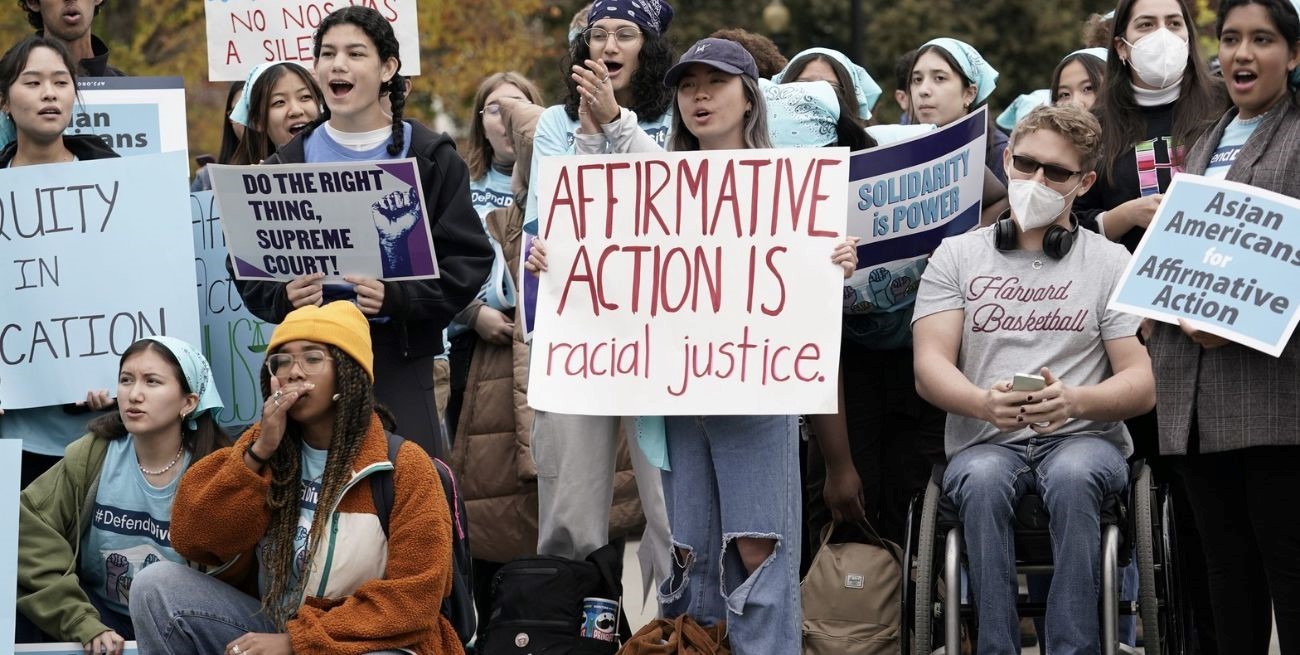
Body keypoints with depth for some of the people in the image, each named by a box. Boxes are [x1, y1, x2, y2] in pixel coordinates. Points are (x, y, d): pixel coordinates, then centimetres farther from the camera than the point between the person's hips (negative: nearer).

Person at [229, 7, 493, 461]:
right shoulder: (287, 163, 9)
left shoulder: (430, 159, 2)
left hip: (400, 360, -2)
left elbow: (468, 259, -3)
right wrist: (283, 298, -13)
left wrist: (397, 299, -18)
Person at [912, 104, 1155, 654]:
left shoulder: (1111, 263, 9)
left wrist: (1074, 401, -21)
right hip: (984, 442, 1)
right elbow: (929, 368, 0)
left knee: (1073, 475, -36)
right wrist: (984, 403, -23)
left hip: (1084, 438, 0)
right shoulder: (957, 256, 11)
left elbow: (1143, 385, 1)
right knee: (982, 481, -35)